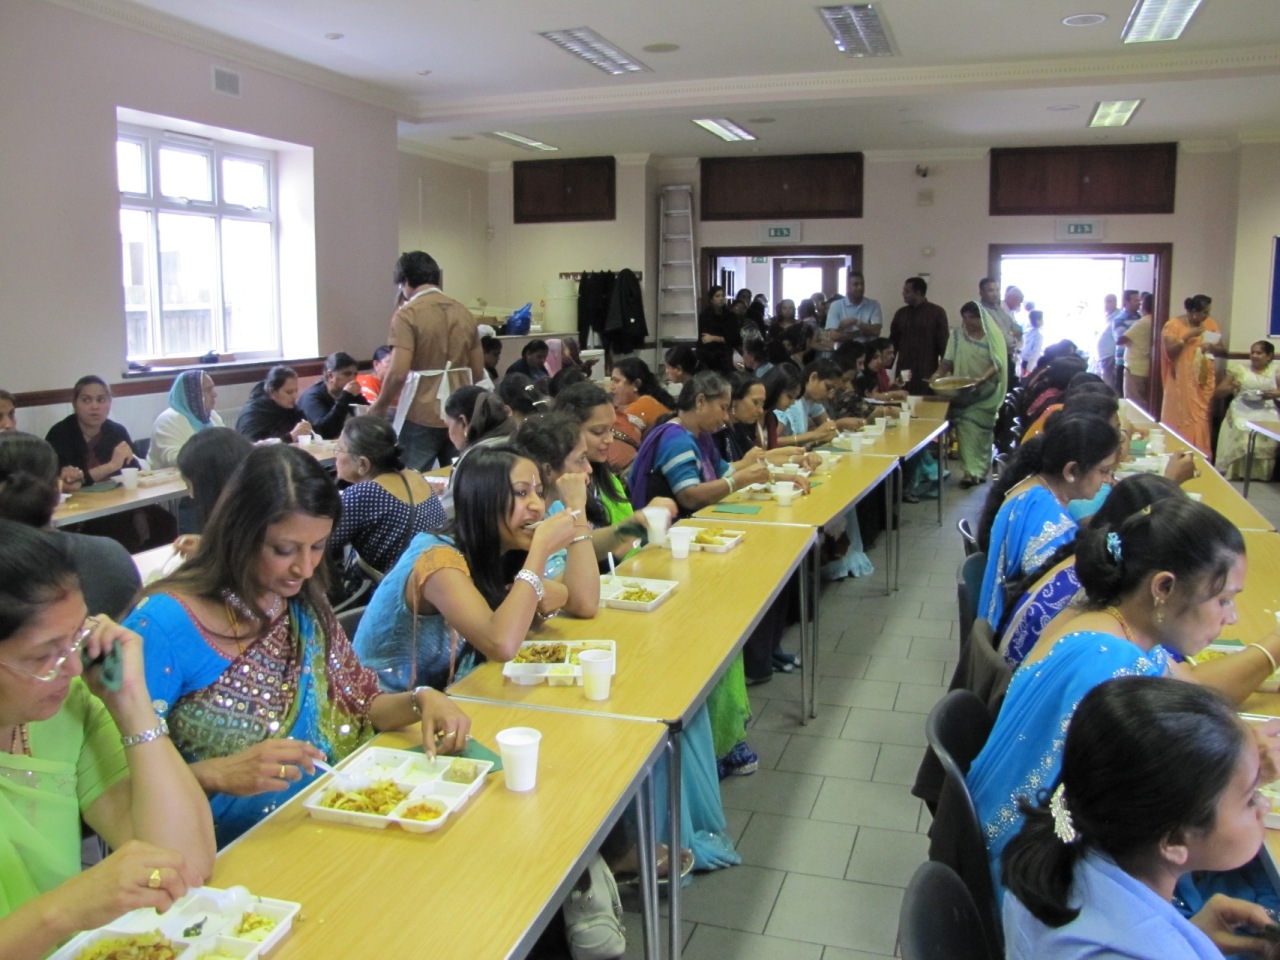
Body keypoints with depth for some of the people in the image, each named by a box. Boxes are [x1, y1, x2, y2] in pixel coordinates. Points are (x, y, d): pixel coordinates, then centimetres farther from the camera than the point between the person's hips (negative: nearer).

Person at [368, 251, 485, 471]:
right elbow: (478, 373, 12)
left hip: (421, 416, -5)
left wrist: (380, 406, 0)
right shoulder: (464, 312, 10)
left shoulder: (408, 314, -9)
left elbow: (398, 373, -16)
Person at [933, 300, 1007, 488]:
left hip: (985, 392, -1)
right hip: (962, 392, 1)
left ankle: (978, 470, 12)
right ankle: (972, 471, -6)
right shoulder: (956, 335, 4)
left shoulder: (993, 336, -3)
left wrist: (983, 378, -26)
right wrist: (938, 375, -15)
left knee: (981, 430, 3)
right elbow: (948, 360, 2)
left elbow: (998, 363, -10)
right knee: (966, 429, -6)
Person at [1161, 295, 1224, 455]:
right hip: (1181, 384, -3)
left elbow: (1222, 350, 9)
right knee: (1180, 422, -1)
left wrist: (1212, 346, -12)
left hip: (1204, 383, 4)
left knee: (1201, 422, 3)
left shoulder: (1210, 324, 8)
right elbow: (1169, 352, -12)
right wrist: (1187, 336, -19)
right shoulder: (1173, 324, -5)